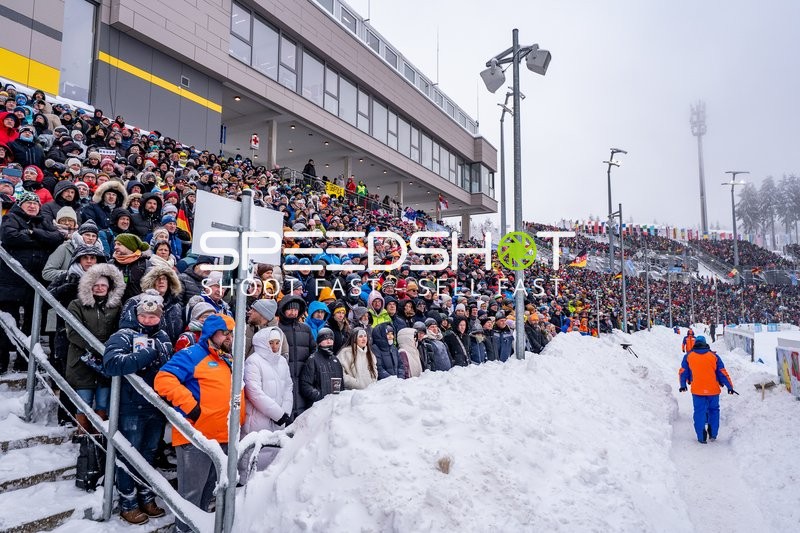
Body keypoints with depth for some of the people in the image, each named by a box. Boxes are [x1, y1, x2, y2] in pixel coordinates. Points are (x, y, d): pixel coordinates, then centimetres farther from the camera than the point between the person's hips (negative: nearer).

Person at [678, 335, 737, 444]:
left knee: (699, 412, 5)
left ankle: (701, 437, 2)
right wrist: (730, 387, 9)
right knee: (714, 410, 18)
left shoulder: (688, 356, 5)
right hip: (713, 390, 1)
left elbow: (683, 372, 7)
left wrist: (683, 385, 15)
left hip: (697, 390, -1)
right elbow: (722, 373, 5)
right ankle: (713, 434, 19)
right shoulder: (713, 356, 5)